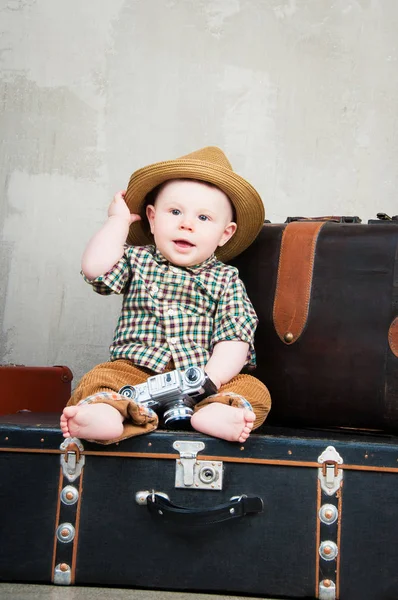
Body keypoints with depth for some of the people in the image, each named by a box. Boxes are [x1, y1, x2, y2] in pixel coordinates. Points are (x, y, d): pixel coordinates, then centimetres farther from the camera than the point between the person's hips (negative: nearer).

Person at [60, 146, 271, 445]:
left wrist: (210, 379, -20)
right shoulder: (137, 259, 12)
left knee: (255, 391, -22)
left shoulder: (226, 279, 8)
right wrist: (119, 219, 5)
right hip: (136, 371, 0)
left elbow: (235, 339, -2)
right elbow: (96, 269, -8)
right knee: (99, 378, -25)